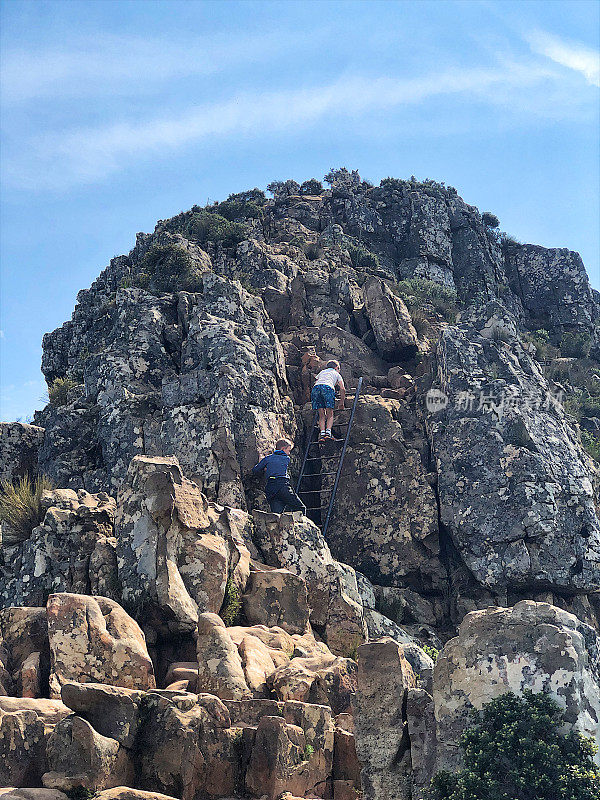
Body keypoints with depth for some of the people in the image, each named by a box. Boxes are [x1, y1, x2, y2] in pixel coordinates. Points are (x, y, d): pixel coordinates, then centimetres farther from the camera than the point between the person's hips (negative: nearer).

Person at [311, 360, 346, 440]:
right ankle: (328, 432, -16)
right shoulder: (336, 374, 29)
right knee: (330, 415, 3)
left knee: (322, 415, 6)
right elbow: (342, 389, 19)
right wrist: (342, 402, 27)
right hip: (328, 388, -3)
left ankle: (322, 433, -10)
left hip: (315, 388, 3)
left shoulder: (322, 372, 38)